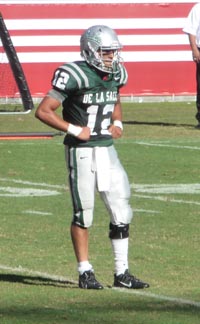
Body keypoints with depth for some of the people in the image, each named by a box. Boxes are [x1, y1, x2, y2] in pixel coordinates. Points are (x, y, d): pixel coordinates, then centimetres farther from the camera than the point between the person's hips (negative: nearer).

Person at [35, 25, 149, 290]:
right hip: (82, 152, -6)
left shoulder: (116, 74, 5)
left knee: (122, 211, 4)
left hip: (107, 149, 6)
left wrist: (118, 123, 7)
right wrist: (74, 130, -17)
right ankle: (85, 272, 10)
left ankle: (122, 272, 11)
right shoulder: (75, 76, -16)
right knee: (83, 213, 0)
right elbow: (43, 111, -15)